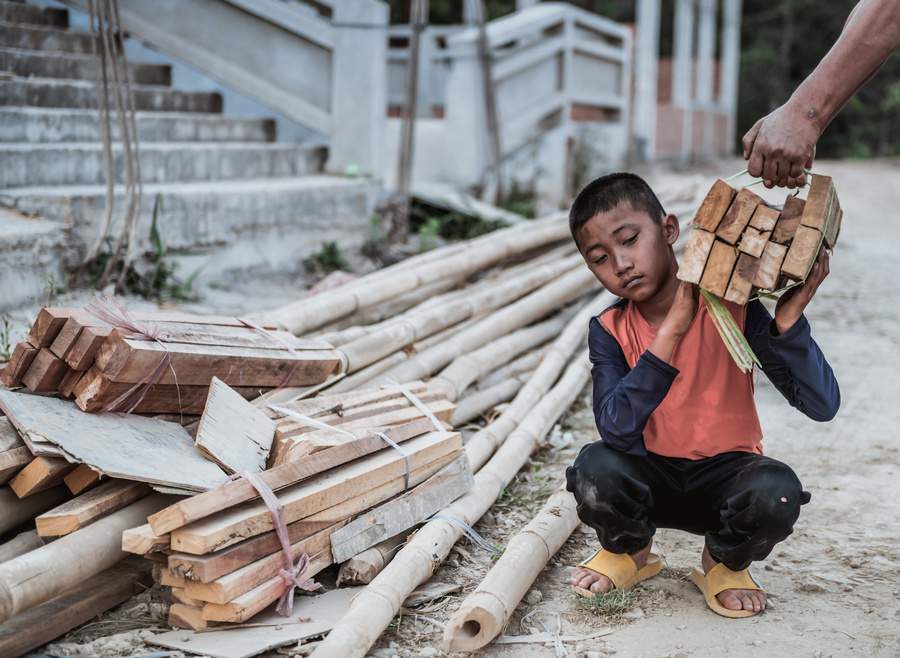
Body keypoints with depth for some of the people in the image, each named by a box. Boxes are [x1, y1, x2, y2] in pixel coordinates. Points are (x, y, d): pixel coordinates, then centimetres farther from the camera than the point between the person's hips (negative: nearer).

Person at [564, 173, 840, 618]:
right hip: (651, 478, 1)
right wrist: (671, 331, -30)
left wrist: (788, 318, -33)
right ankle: (628, 551, 4)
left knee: (777, 490, -34)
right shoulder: (609, 330, -8)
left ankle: (725, 563, 2)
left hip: (725, 476, -1)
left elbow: (822, 406, -18)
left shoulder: (733, 305, -13)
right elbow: (616, 431, -26)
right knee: (596, 466, -31)